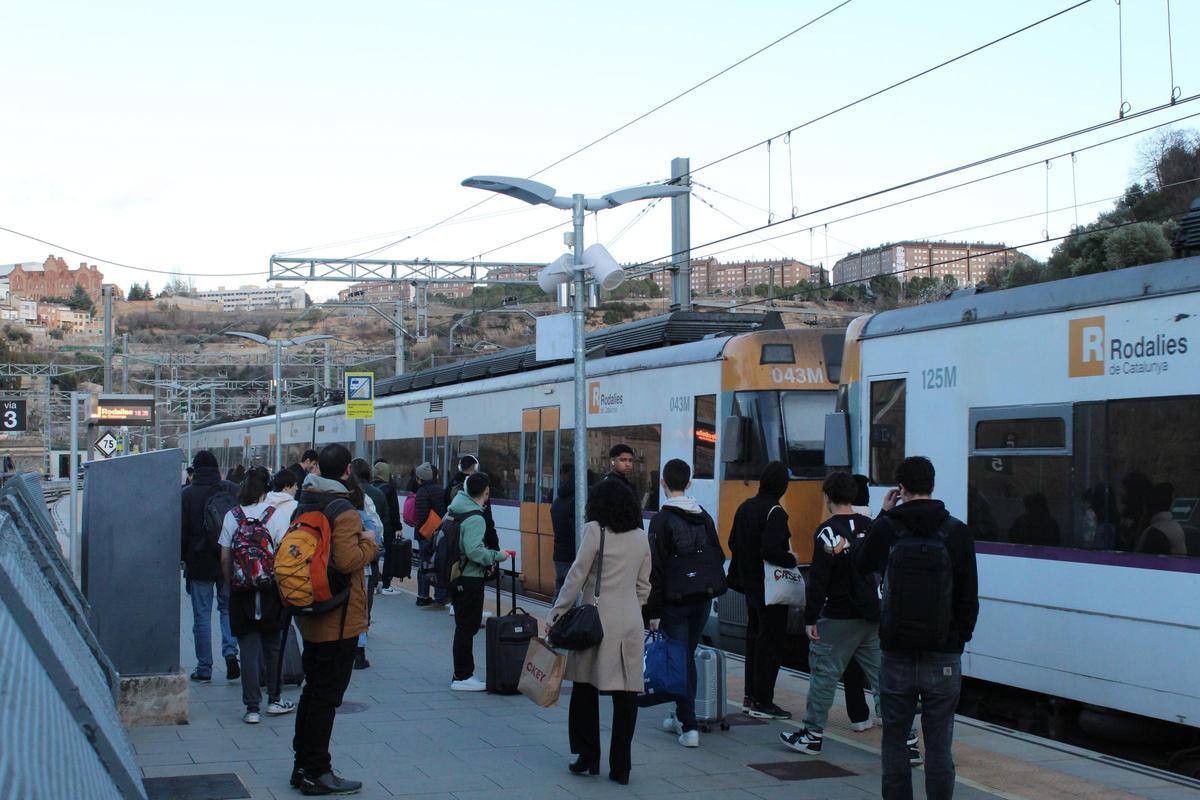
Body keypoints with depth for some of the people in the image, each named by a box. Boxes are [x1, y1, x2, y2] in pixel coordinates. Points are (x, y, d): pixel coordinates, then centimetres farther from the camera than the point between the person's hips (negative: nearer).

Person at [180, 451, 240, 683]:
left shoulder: (187, 494, -6)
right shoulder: (233, 490, 0)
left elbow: (182, 531, -4)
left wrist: (182, 557, 8)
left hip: (199, 562, -2)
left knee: (202, 615, 3)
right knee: (228, 607, 15)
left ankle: (204, 669, 5)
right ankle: (230, 651, -5)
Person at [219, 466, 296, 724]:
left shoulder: (232, 516, -2)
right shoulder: (276, 515, -7)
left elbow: (225, 558, 0)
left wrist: (232, 584, 11)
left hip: (242, 593, 1)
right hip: (271, 591, -1)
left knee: (248, 649, 4)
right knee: (272, 646, 16)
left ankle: (252, 707, 3)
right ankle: (274, 699, 24)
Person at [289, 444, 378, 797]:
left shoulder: (304, 507, 9)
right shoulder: (344, 513, -18)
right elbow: (348, 561, -28)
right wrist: (369, 543, -11)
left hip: (311, 618, 9)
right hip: (339, 619, -9)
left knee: (313, 691, 18)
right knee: (326, 696, -3)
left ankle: (304, 766, 26)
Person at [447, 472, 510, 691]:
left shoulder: (454, 512, 8)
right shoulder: (475, 519, -19)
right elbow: (474, 551, -28)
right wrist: (497, 556, -15)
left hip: (457, 576, 9)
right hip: (470, 578, -9)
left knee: (464, 625, 16)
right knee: (467, 626, -2)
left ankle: (463, 673, 23)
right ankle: (462, 677, 3)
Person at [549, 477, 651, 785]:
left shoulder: (596, 530, -5)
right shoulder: (640, 537, 10)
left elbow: (577, 575, -7)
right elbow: (643, 586, 13)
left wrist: (556, 614, -1)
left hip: (598, 619, -4)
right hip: (631, 622, 4)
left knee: (586, 689, 9)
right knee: (626, 694, 4)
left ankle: (588, 756, 10)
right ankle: (620, 766, 7)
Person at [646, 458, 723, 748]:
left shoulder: (662, 520, -12)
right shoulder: (705, 518, 9)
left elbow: (656, 569, -14)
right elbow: (718, 559, 13)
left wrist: (654, 611, -12)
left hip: (674, 603, -6)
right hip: (702, 602, 6)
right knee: (689, 658, 18)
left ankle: (689, 727, -7)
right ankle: (682, 717, 27)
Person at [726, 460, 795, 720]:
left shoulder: (745, 507, 8)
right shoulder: (774, 512, -18)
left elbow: (733, 543, 13)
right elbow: (771, 550, -27)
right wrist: (792, 560, -12)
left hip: (750, 584, 8)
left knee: (754, 638, 18)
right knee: (770, 642, -1)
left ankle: (750, 696, 25)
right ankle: (762, 703, 1)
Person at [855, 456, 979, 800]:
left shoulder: (886, 529, -4)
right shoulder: (957, 532, -2)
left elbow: (861, 564, 16)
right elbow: (969, 595, 2)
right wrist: (961, 636, 14)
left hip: (897, 652, 0)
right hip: (943, 653, 0)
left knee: (895, 739, 10)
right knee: (938, 744, 3)